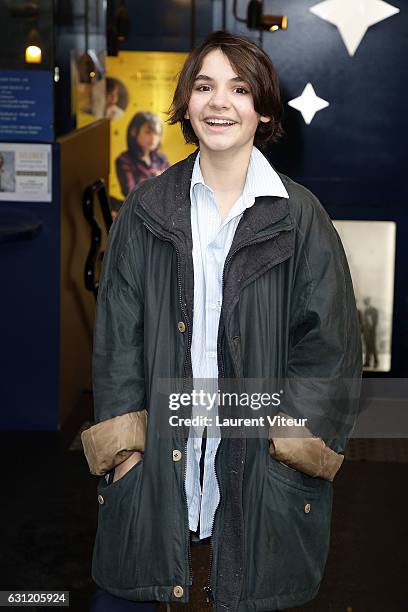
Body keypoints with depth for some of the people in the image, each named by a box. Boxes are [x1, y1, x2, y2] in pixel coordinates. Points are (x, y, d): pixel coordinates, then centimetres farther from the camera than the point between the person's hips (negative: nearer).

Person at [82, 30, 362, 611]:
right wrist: (124, 436, -3)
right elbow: (116, 330, 4)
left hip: (263, 456, -1)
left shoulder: (299, 215, -2)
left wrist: (295, 442, -8)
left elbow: (329, 341, -2)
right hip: (160, 450, 1)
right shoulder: (147, 209, 4)